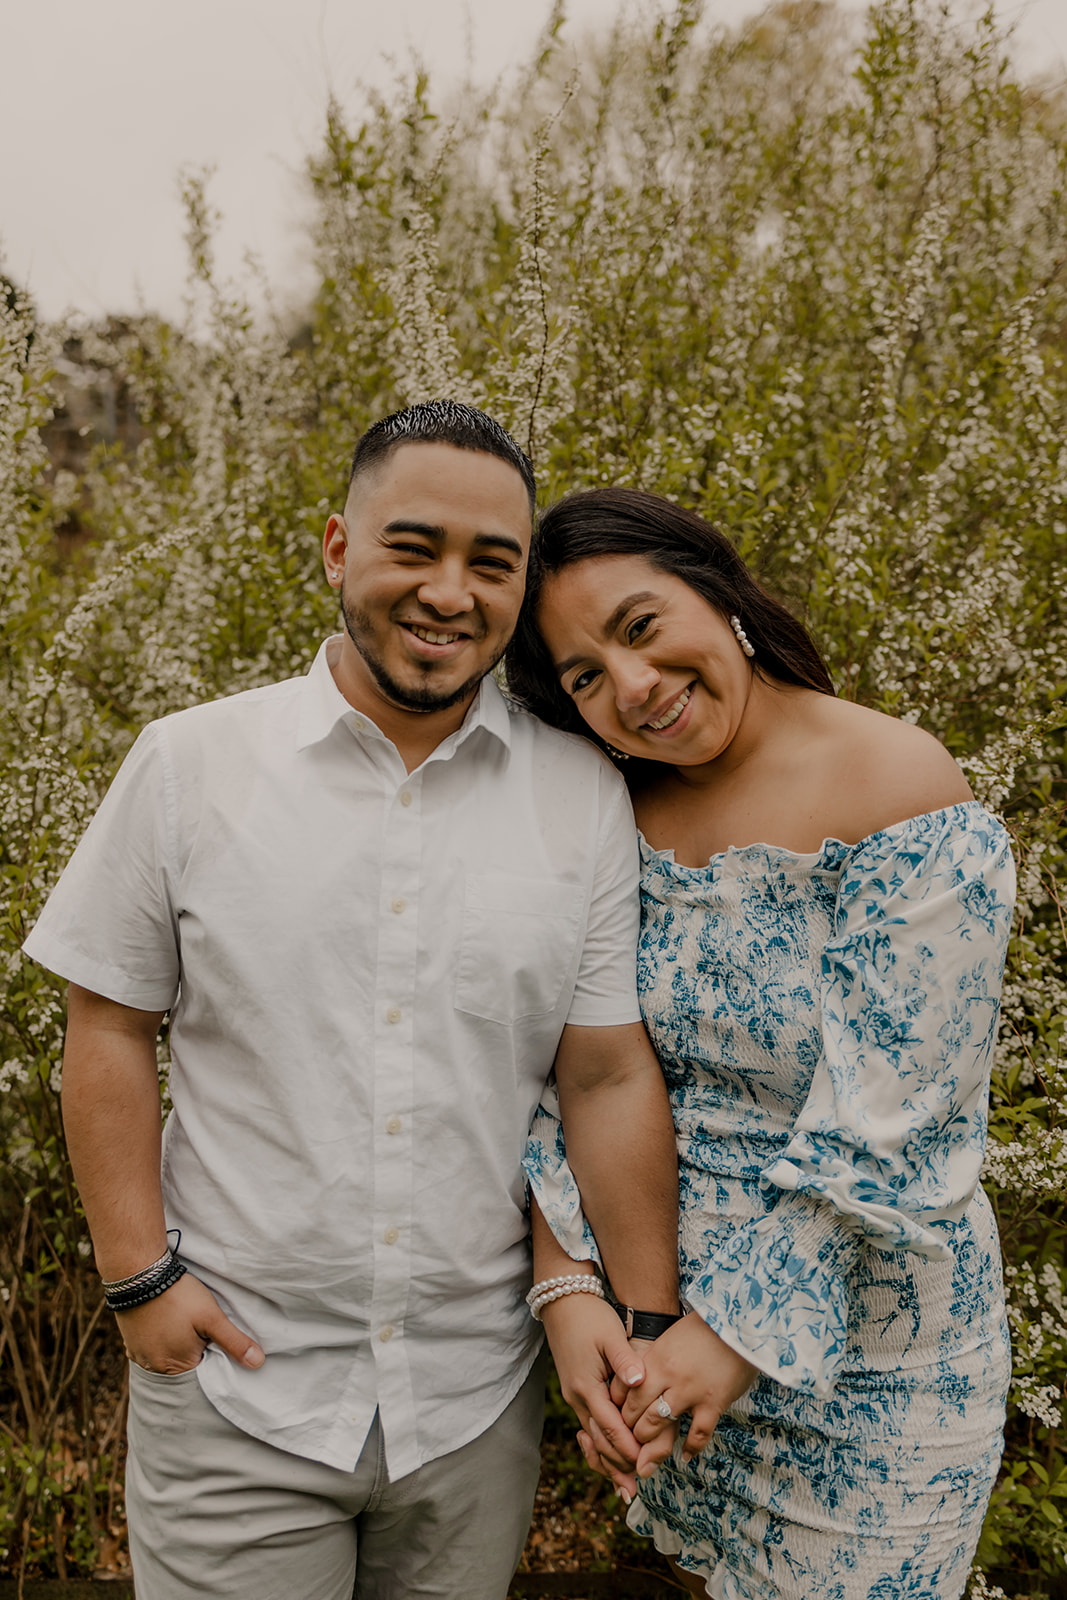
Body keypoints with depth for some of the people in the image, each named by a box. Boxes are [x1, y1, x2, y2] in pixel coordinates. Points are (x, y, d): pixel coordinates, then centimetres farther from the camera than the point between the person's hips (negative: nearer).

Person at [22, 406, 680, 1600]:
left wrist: (646, 1317, -4)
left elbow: (611, 1077, -2)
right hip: (232, 1384, -1)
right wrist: (138, 1272, -6)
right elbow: (109, 1029, -1)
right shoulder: (189, 764, -6)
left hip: (481, 1399, 2)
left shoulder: (585, 797, -4)